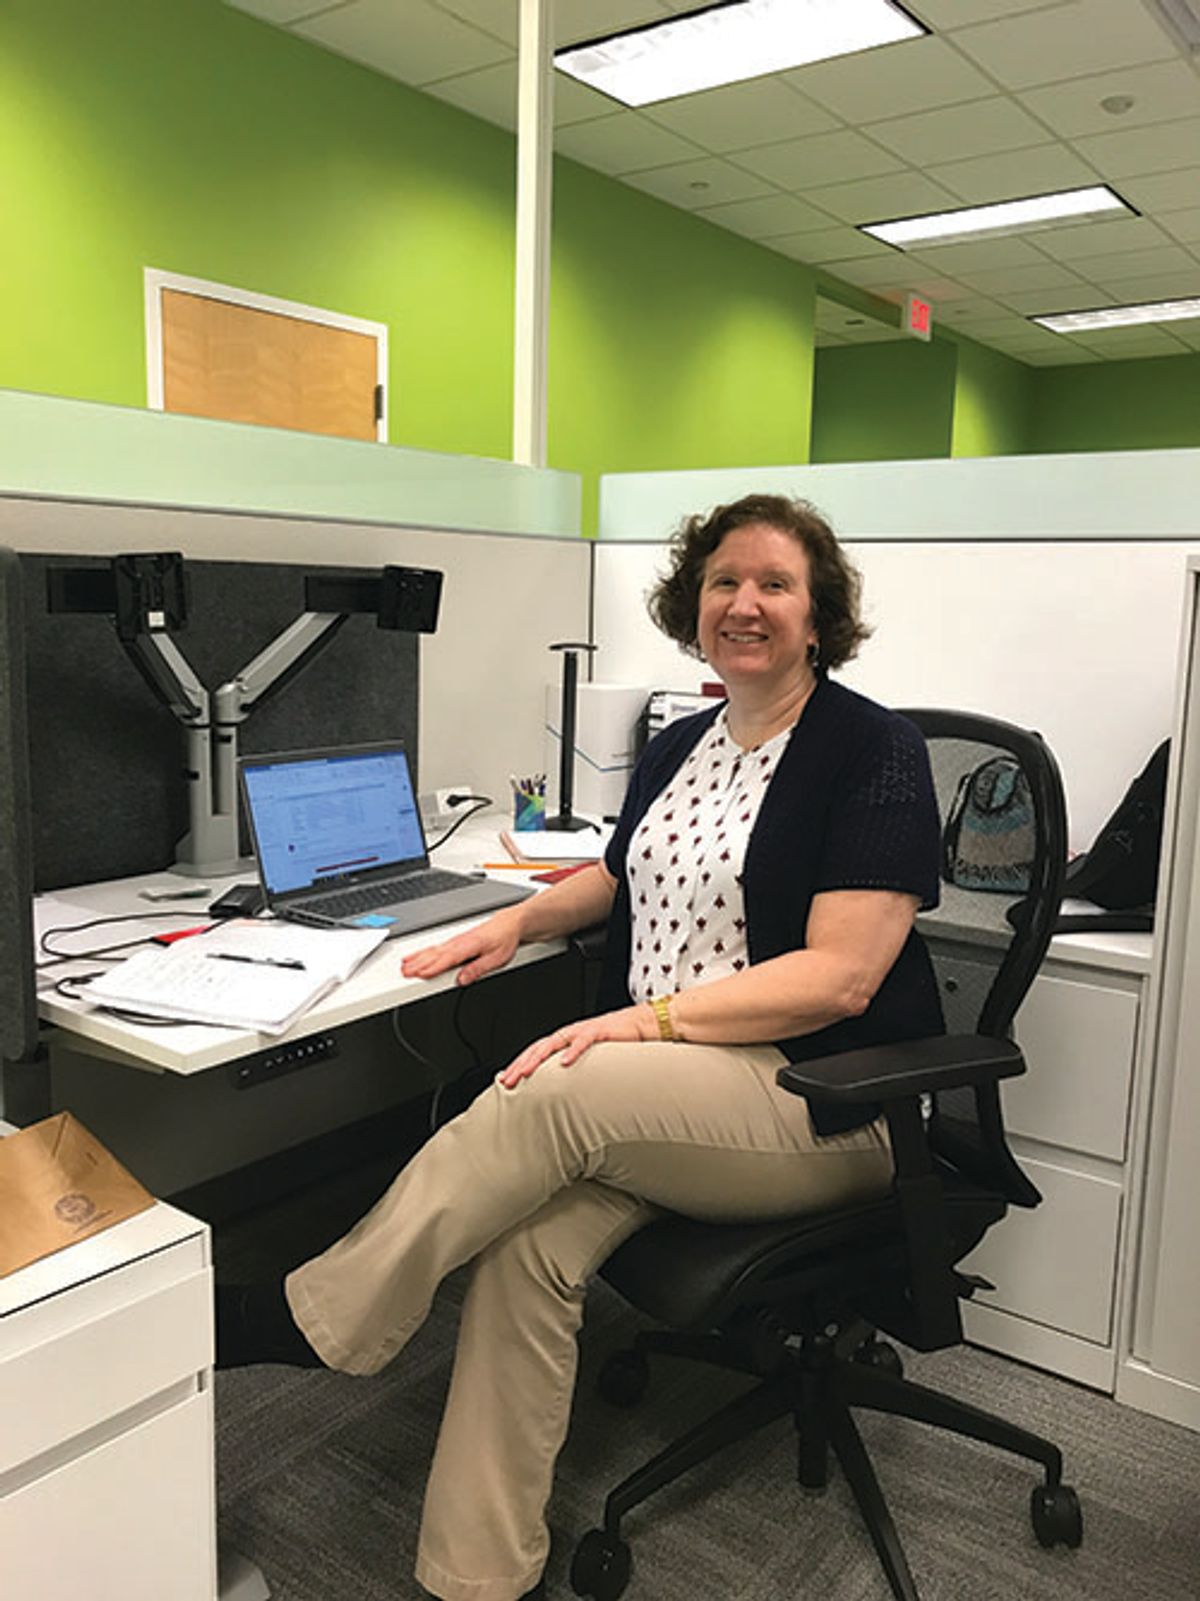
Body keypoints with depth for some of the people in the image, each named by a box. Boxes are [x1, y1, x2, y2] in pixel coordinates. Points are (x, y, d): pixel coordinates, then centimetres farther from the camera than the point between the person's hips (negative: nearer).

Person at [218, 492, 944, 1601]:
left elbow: (840, 975, -16)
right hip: (655, 1097, 6)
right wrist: (520, 920, 8)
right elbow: (621, 879, 28)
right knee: (527, 1241, -22)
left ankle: (312, 1324, -12)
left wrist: (651, 1023, -24)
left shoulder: (873, 752, -8)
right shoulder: (679, 747, 13)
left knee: (555, 1097, -29)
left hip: (821, 1105, -5)